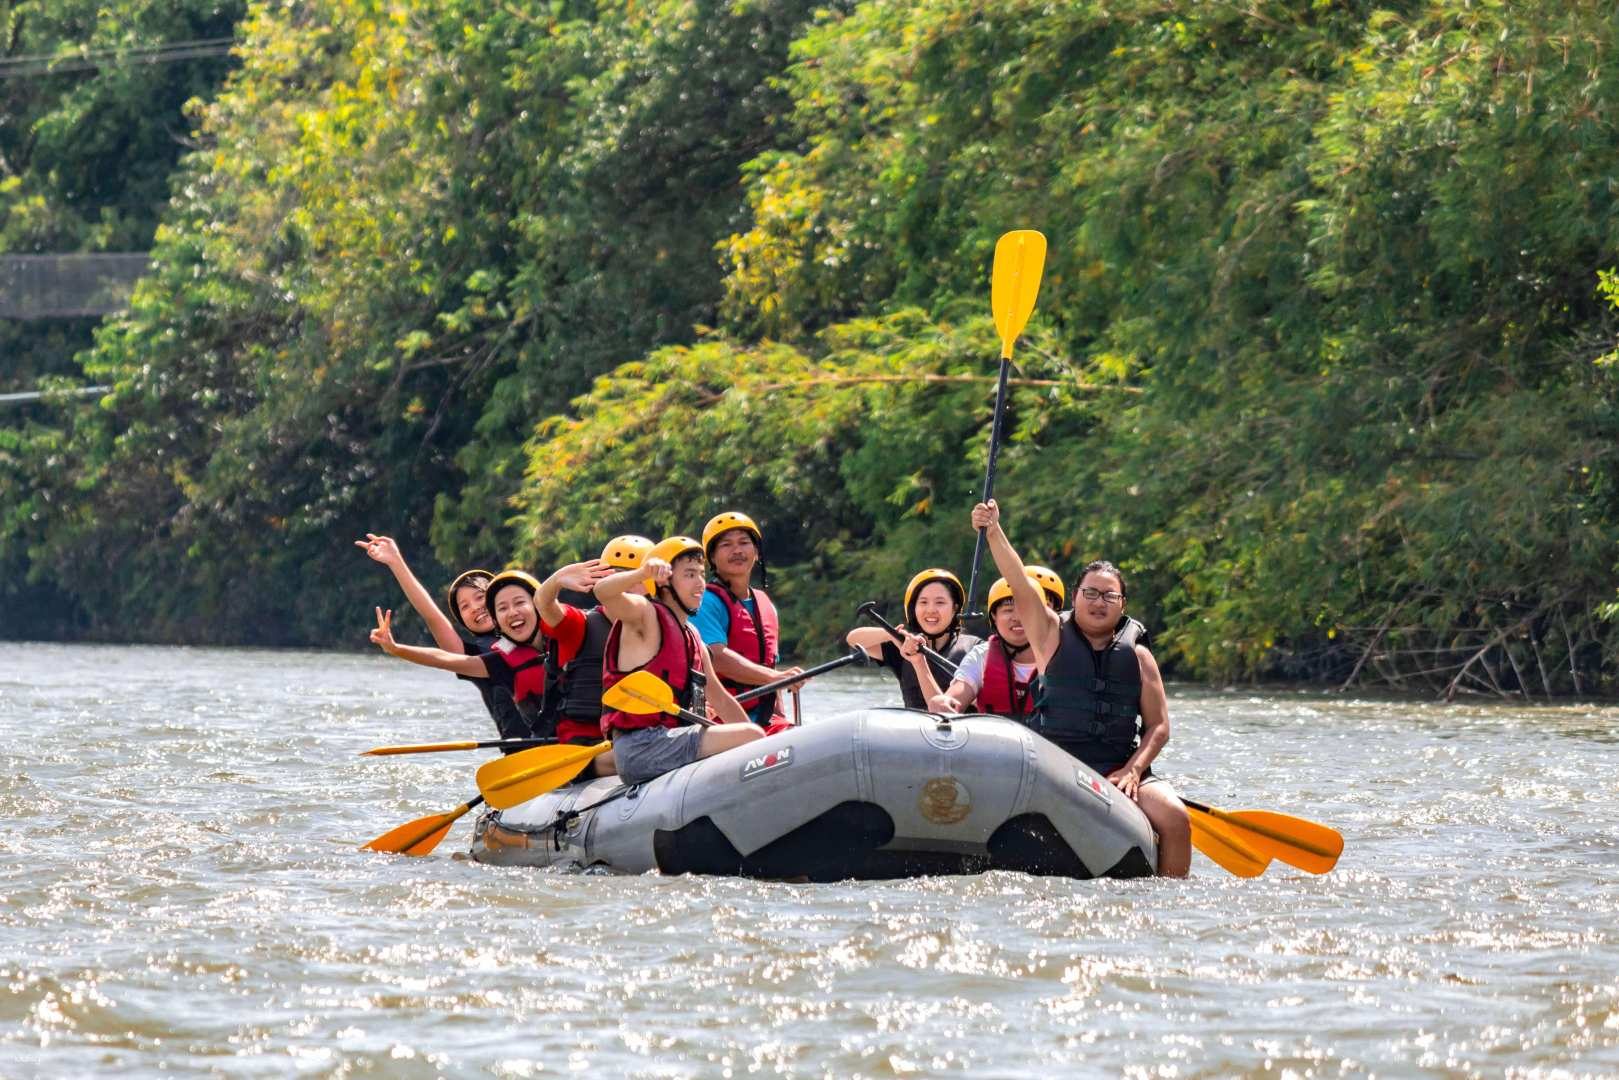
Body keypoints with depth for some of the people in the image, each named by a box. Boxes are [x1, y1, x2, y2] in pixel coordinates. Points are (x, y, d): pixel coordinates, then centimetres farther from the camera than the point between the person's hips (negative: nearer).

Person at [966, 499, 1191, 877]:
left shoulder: (1137, 656, 12)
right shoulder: (1054, 636, 9)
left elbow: (1158, 726, 10)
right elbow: (1021, 586, -6)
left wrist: (1133, 770, -7)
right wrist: (993, 533, -19)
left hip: (1122, 770, 2)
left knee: (1175, 817, -21)